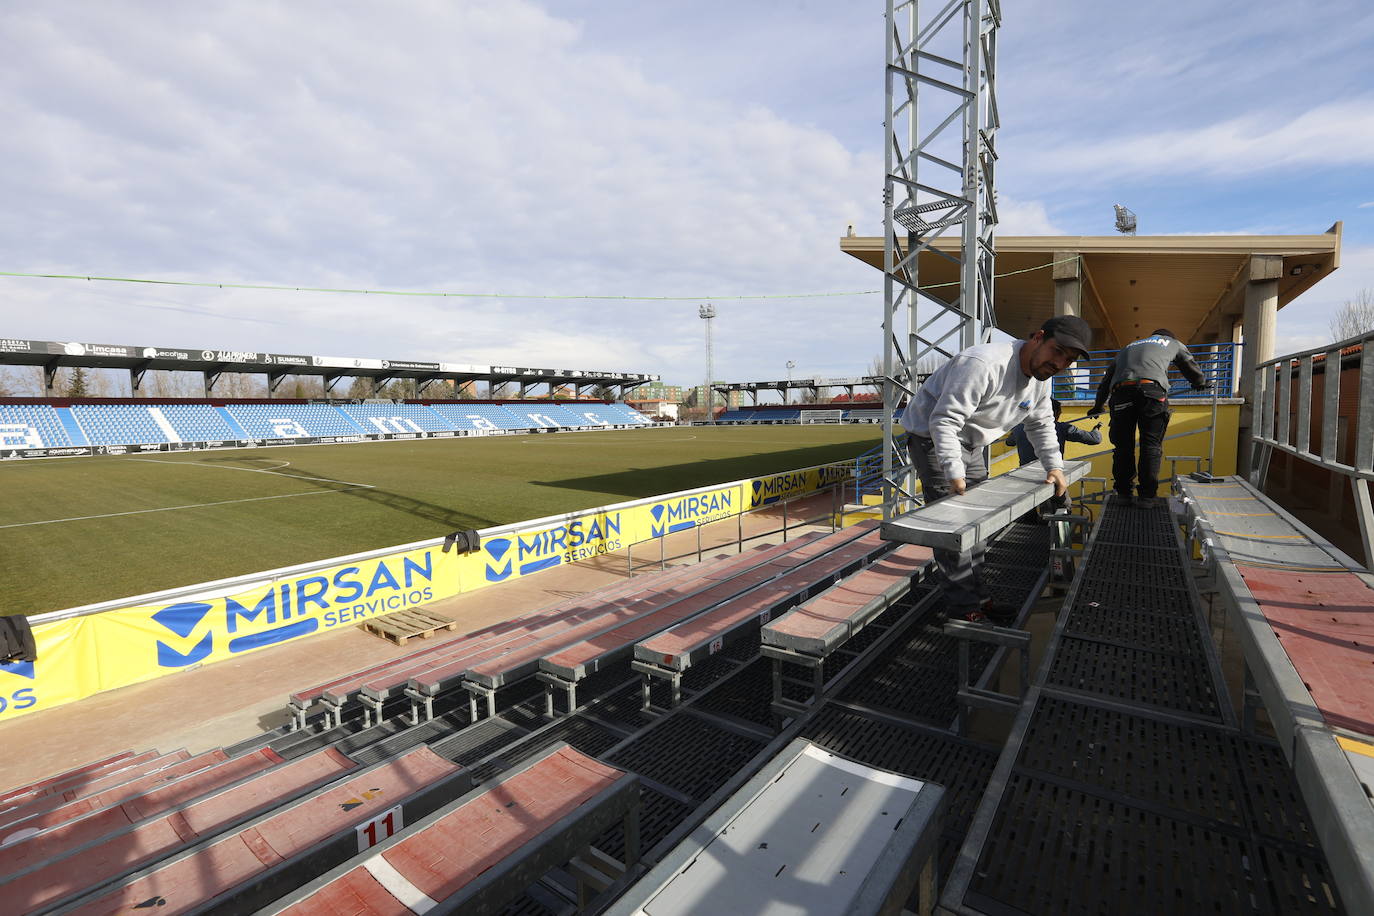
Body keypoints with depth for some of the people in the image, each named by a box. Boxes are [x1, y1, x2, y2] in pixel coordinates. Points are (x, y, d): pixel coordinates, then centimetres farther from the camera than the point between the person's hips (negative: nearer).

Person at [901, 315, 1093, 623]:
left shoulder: (1042, 376, 0)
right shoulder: (985, 364, -31)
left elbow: (1041, 424, 17)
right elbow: (944, 420, -34)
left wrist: (1054, 465, 8)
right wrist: (954, 473, -39)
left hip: (970, 444, 10)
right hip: (931, 435, -10)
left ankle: (974, 597, 26)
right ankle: (965, 608, -3)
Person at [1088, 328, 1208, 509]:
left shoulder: (1127, 347, 40)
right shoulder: (1172, 343, 35)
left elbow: (1107, 379, 39)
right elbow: (1191, 366, 47)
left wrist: (1098, 406, 47)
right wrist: (1201, 383, 67)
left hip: (1121, 390, 2)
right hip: (1152, 389, -2)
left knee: (1123, 445, 7)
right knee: (1151, 445, 1)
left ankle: (1123, 493, 9)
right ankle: (1147, 496, -1)